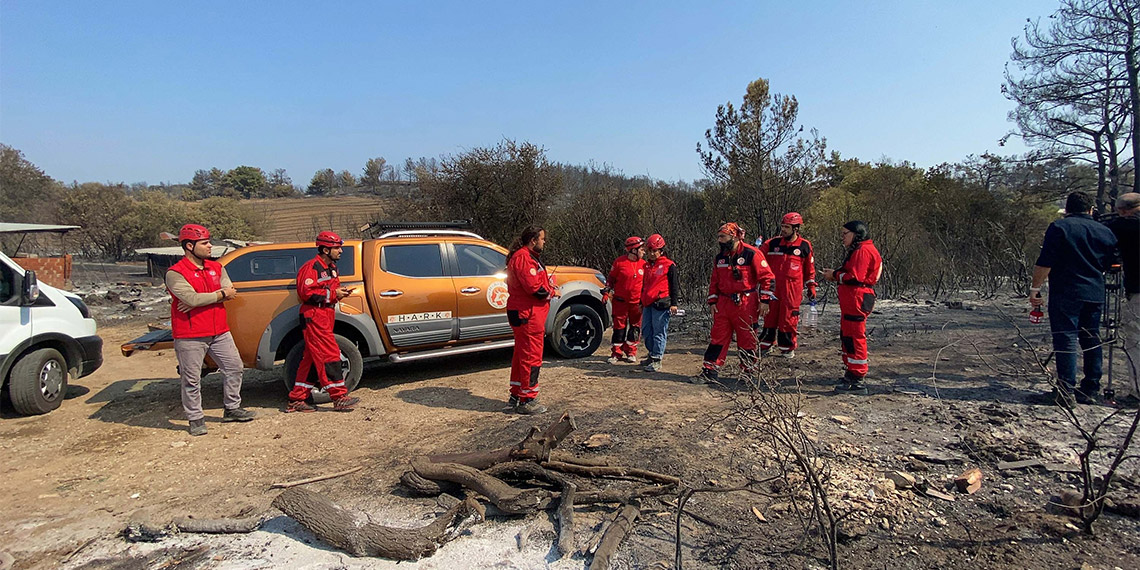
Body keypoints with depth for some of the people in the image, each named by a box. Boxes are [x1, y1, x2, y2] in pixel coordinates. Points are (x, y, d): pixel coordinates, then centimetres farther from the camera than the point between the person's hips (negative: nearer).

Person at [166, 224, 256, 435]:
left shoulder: (216, 268, 9)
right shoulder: (175, 273, -10)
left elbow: (230, 291, -5)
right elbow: (192, 298, -23)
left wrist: (201, 299, -16)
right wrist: (220, 294, -12)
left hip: (219, 332, 6)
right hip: (190, 337, -6)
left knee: (234, 367, 11)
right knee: (191, 380, 3)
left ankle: (232, 408, 26)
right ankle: (196, 419, 16)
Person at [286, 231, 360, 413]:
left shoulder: (330, 267, 19)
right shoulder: (311, 267, -12)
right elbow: (307, 293, -20)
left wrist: (340, 292, 6)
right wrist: (333, 294, -18)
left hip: (325, 316, 10)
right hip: (314, 317, -10)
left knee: (312, 358, 10)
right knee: (330, 354, -10)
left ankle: (296, 400, 16)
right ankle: (339, 397, -6)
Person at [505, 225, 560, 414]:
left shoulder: (527, 256, 19)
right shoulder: (523, 257, -16)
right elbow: (533, 287, -24)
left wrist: (549, 285, 3)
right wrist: (553, 292, -9)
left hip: (523, 313, 12)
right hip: (527, 314, -12)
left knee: (522, 353, 19)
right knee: (532, 356, -6)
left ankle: (516, 394, 30)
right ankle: (527, 400, 1)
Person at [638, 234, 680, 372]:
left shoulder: (669, 265, -2)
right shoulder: (647, 266, 19)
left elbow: (674, 285, -3)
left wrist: (674, 303, -8)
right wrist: (641, 302, 27)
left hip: (661, 304, -7)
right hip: (648, 304, 7)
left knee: (659, 333, -5)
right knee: (646, 331, 10)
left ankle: (656, 361, -2)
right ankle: (652, 354, 25)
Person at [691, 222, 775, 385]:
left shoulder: (752, 254, -8)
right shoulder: (720, 257, 12)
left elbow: (767, 277, -8)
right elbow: (714, 281, 19)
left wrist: (765, 300, -11)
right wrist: (712, 301, 12)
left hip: (746, 305, -6)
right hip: (724, 304, 6)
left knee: (747, 340, 4)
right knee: (717, 339, 5)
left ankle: (748, 372, 18)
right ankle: (709, 372, 9)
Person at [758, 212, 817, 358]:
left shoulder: (804, 246, 1)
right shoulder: (773, 243, 4)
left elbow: (810, 268, 11)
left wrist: (811, 286, 11)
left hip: (793, 288, -2)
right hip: (773, 286, 2)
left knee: (788, 317, 2)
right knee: (770, 316, 7)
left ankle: (787, 348, 15)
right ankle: (765, 345, 18)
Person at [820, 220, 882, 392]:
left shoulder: (863, 251, -13)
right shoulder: (857, 251, 23)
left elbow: (855, 277, -20)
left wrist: (835, 274, -8)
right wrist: (835, 274, 5)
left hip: (857, 299, -11)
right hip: (851, 300, 11)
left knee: (854, 337, -9)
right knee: (846, 335, 17)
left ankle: (858, 379, -6)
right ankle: (851, 373, 28)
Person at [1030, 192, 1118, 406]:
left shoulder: (1059, 227, -5)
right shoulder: (1105, 232, 13)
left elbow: (1045, 263, -12)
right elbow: (1108, 265, 21)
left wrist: (1035, 288, -7)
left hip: (1065, 293, -6)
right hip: (1095, 294, 6)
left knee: (1065, 338, -7)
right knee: (1092, 340, 13)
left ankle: (1066, 391, -10)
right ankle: (1091, 390, 18)